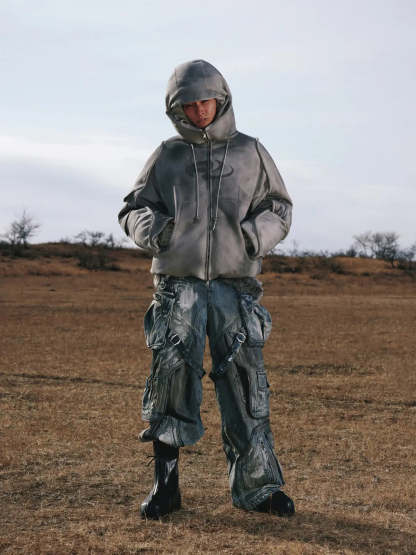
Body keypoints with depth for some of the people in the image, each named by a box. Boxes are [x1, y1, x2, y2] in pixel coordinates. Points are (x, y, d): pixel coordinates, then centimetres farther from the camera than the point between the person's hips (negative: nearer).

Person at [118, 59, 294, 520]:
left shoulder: (250, 153, 12)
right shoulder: (166, 157, 12)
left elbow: (279, 208, 16)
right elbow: (133, 209, 16)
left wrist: (256, 234, -6)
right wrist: (152, 228, -8)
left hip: (235, 286, 0)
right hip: (178, 283, 0)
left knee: (244, 383, -1)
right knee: (170, 377, -6)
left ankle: (257, 486, 8)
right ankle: (165, 484, 5)